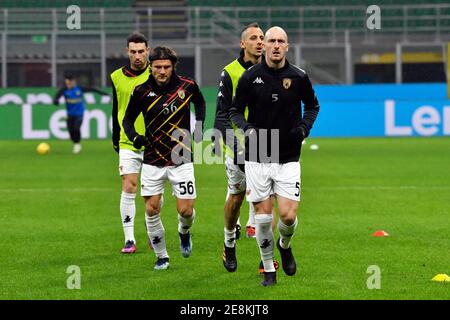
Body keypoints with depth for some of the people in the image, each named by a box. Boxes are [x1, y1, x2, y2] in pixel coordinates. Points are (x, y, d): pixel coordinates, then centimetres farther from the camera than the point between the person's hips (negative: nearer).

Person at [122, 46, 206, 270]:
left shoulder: (187, 86, -6)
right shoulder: (142, 91, -8)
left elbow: (199, 102, 17)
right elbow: (128, 118, 3)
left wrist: (199, 128, 8)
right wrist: (134, 136, -17)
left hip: (181, 159, 0)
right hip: (152, 160, 0)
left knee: (186, 210, -4)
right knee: (152, 210, -2)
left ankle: (184, 232, 32)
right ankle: (161, 256, 16)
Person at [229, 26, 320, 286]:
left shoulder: (299, 77, -1)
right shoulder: (250, 77, -3)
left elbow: (313, 106, 15)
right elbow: (236, 110, 7)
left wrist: (304, 127, -3)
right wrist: (248, 129, -12)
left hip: (288, 158, 0)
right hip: (257, 158, 0)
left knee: (288, 215, -9)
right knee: (263, 216, -1)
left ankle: (285, 246, 25)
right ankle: (269, 269, 16)